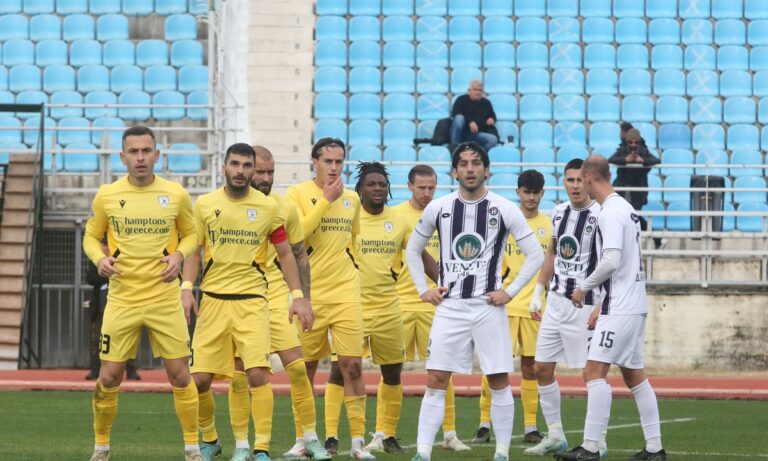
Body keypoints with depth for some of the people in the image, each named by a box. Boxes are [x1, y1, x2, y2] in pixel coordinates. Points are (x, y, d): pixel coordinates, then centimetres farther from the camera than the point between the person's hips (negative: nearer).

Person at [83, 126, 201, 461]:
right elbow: (91, 236, 11)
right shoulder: (106, 196, -1)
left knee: (179, 375, 0)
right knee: (108, 378, 0)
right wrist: (99, 259, -9)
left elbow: (191, 233, 12)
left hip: (165, 298, 0)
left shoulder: (175, 194, -1)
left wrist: (179, 254, -8)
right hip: (121, 299, 0)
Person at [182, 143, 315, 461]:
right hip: (212, 300, 1)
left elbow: (285, 254, 8)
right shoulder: (205, 205, 4)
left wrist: (298, 296, 0)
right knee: (200, 377, 0)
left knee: (257, 373, -17)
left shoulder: (268, 207, 2)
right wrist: (187, 287, -6)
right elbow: (194, 250, 9)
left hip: (252, 300, -1)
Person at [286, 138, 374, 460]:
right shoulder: (298, 195, -2)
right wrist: (326, 200, -16)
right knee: (305, 368, 6)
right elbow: (295, 234, -18)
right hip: (309, 294, -3)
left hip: (345, 293, 3)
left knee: (352, 365, -5)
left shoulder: (351, 199, 12)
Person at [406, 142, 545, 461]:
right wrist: (423, 289, 8)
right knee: (436, 380, -5)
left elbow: (536, 255, 1)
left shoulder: (504, 209, -2)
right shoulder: (438, 208, 4)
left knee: (499, 382, 1)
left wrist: (510, 291, -5)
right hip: (449, 306, 1)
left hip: (489, 306, -1)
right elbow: (413, 249, 18)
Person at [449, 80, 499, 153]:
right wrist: (470, 122, -23)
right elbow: (455, 114, -8)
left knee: (493, 139, -26)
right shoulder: (462, 100, 7)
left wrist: (492, 119, 4)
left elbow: (492, 115, 31)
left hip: (477, 134, 3)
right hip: (461, 132, -3)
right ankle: (454, 146, -30)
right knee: (459, 118, -36)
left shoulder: (486, 103, 20)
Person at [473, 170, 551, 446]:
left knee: (530, 366, 5)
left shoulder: (550, 226, 7)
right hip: (503, 306, -1)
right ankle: (485, 425, 0)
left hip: (535, 306, 2)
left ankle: (530, 427, 10)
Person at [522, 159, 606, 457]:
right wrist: (538, 291, 20)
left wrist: (600, 306, -20)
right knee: (542, 368, 9)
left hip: (584, 304, -8)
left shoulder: (600, 216, -13)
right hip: (556, 301, 8)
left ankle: (598, 443, 4)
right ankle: (555, 436, 19)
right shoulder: (560, 213, 10)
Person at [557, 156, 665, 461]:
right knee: (634, 375, 13)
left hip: (620, 307, -10)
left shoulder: (610, 213, -14)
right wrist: (603, 305, 21)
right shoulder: (626, 209, 14)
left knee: (595, 372, -11)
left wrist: (584, 287, -9)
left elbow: (611, 261, -23)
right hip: (634, 304, 10)